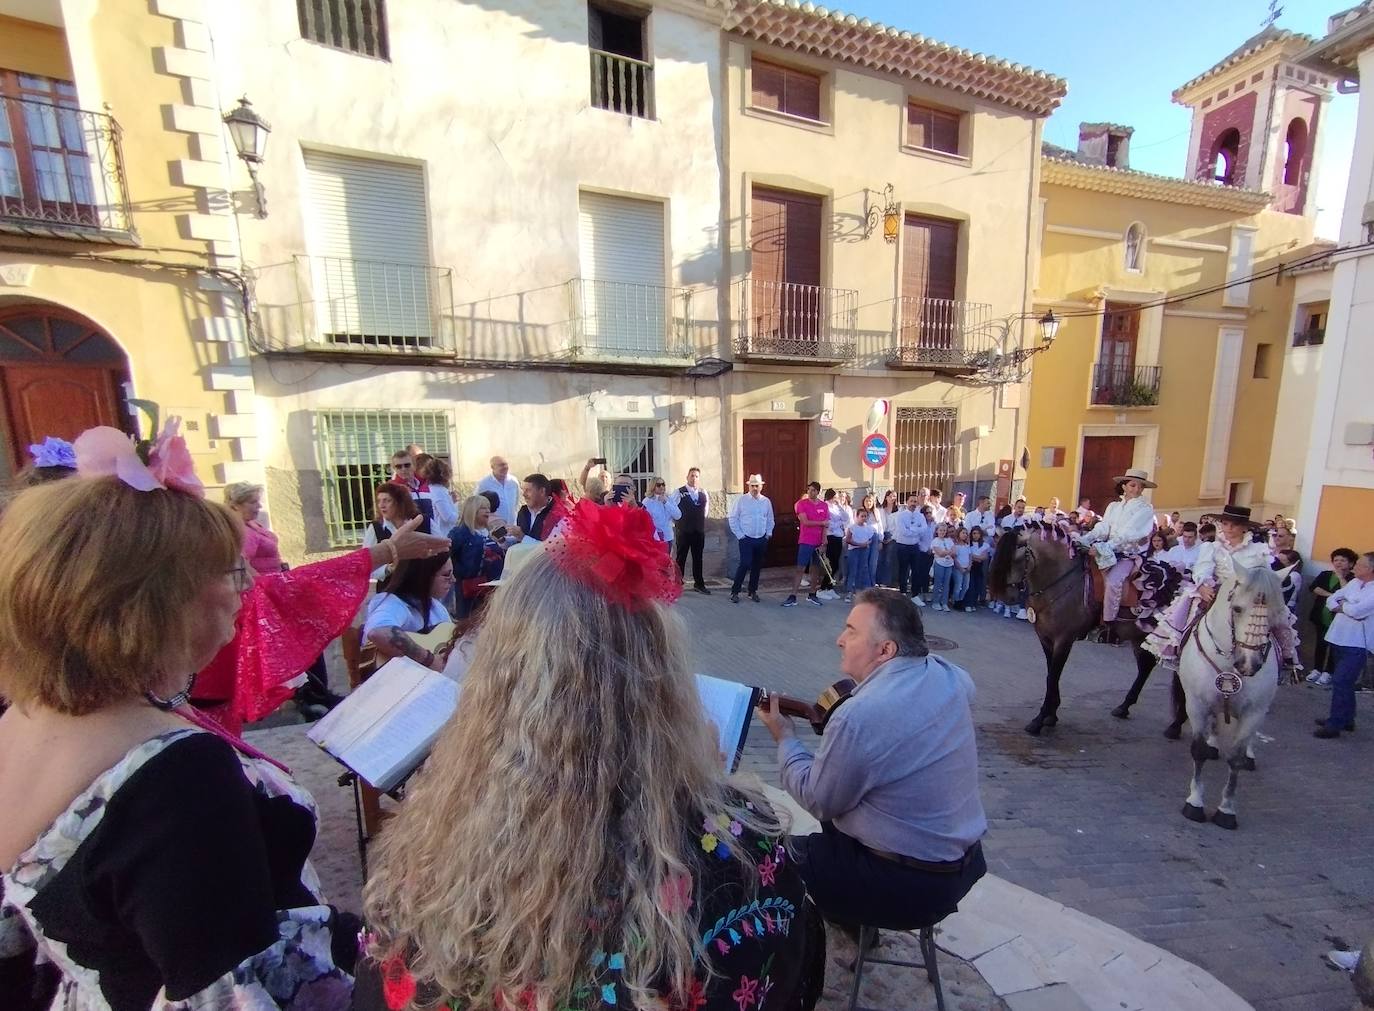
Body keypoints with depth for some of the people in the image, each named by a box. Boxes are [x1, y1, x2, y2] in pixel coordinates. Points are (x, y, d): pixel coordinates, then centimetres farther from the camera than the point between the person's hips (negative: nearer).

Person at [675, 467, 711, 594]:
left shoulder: (704, 493, 6)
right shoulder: (679, 492, -7)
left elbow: (707, 508, 19)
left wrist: (702, 519, 13)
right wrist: (680, 521, -1)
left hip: (699, 530, 4)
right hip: (684, 531, -4)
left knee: (698, 558, 12)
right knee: (681, 558, 5)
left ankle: (699, 584, 21)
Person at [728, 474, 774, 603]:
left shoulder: (766, 501, 7)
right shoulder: (741, 500, -4)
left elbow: (770, 520, 16)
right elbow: (733, 519, -3)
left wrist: (768, 533, 7)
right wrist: (740, 535, -6)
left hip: (762, 540, 4)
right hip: (746, 539, -4)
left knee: (757, 566, 9)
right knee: (745, 564, -11)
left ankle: (753, 592, 23)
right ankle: (734, 591, 0)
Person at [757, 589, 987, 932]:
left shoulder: (857, 716, -30)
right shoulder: (949, 675, -8)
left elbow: (817, 800, -16)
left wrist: (784, 736, -2)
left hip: (909, 886, -7)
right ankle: (848, 921, 40)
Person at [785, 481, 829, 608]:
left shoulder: (824, 506, 6)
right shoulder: (802, 504, -4)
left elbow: (825, 526, 4)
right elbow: (805, 522, -14)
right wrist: (821, 522, -6)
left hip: (819, 543, 4)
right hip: (806, 542, -4)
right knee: (800, 569, -5)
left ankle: (812, 595, 22)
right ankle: (793, 597, -4)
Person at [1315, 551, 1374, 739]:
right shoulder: (1354, 582, 8)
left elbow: (1356, 610, -22)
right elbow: (1331, 600, 10)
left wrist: (1341, 605, -3)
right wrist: (1346, 608, -8)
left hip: (1356, 644, -7)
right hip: (1338, 639, 8)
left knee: (1340, 681, -8)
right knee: (1345, 681, 17)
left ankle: (1334, 724, -2)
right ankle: (1346, 719, 29)